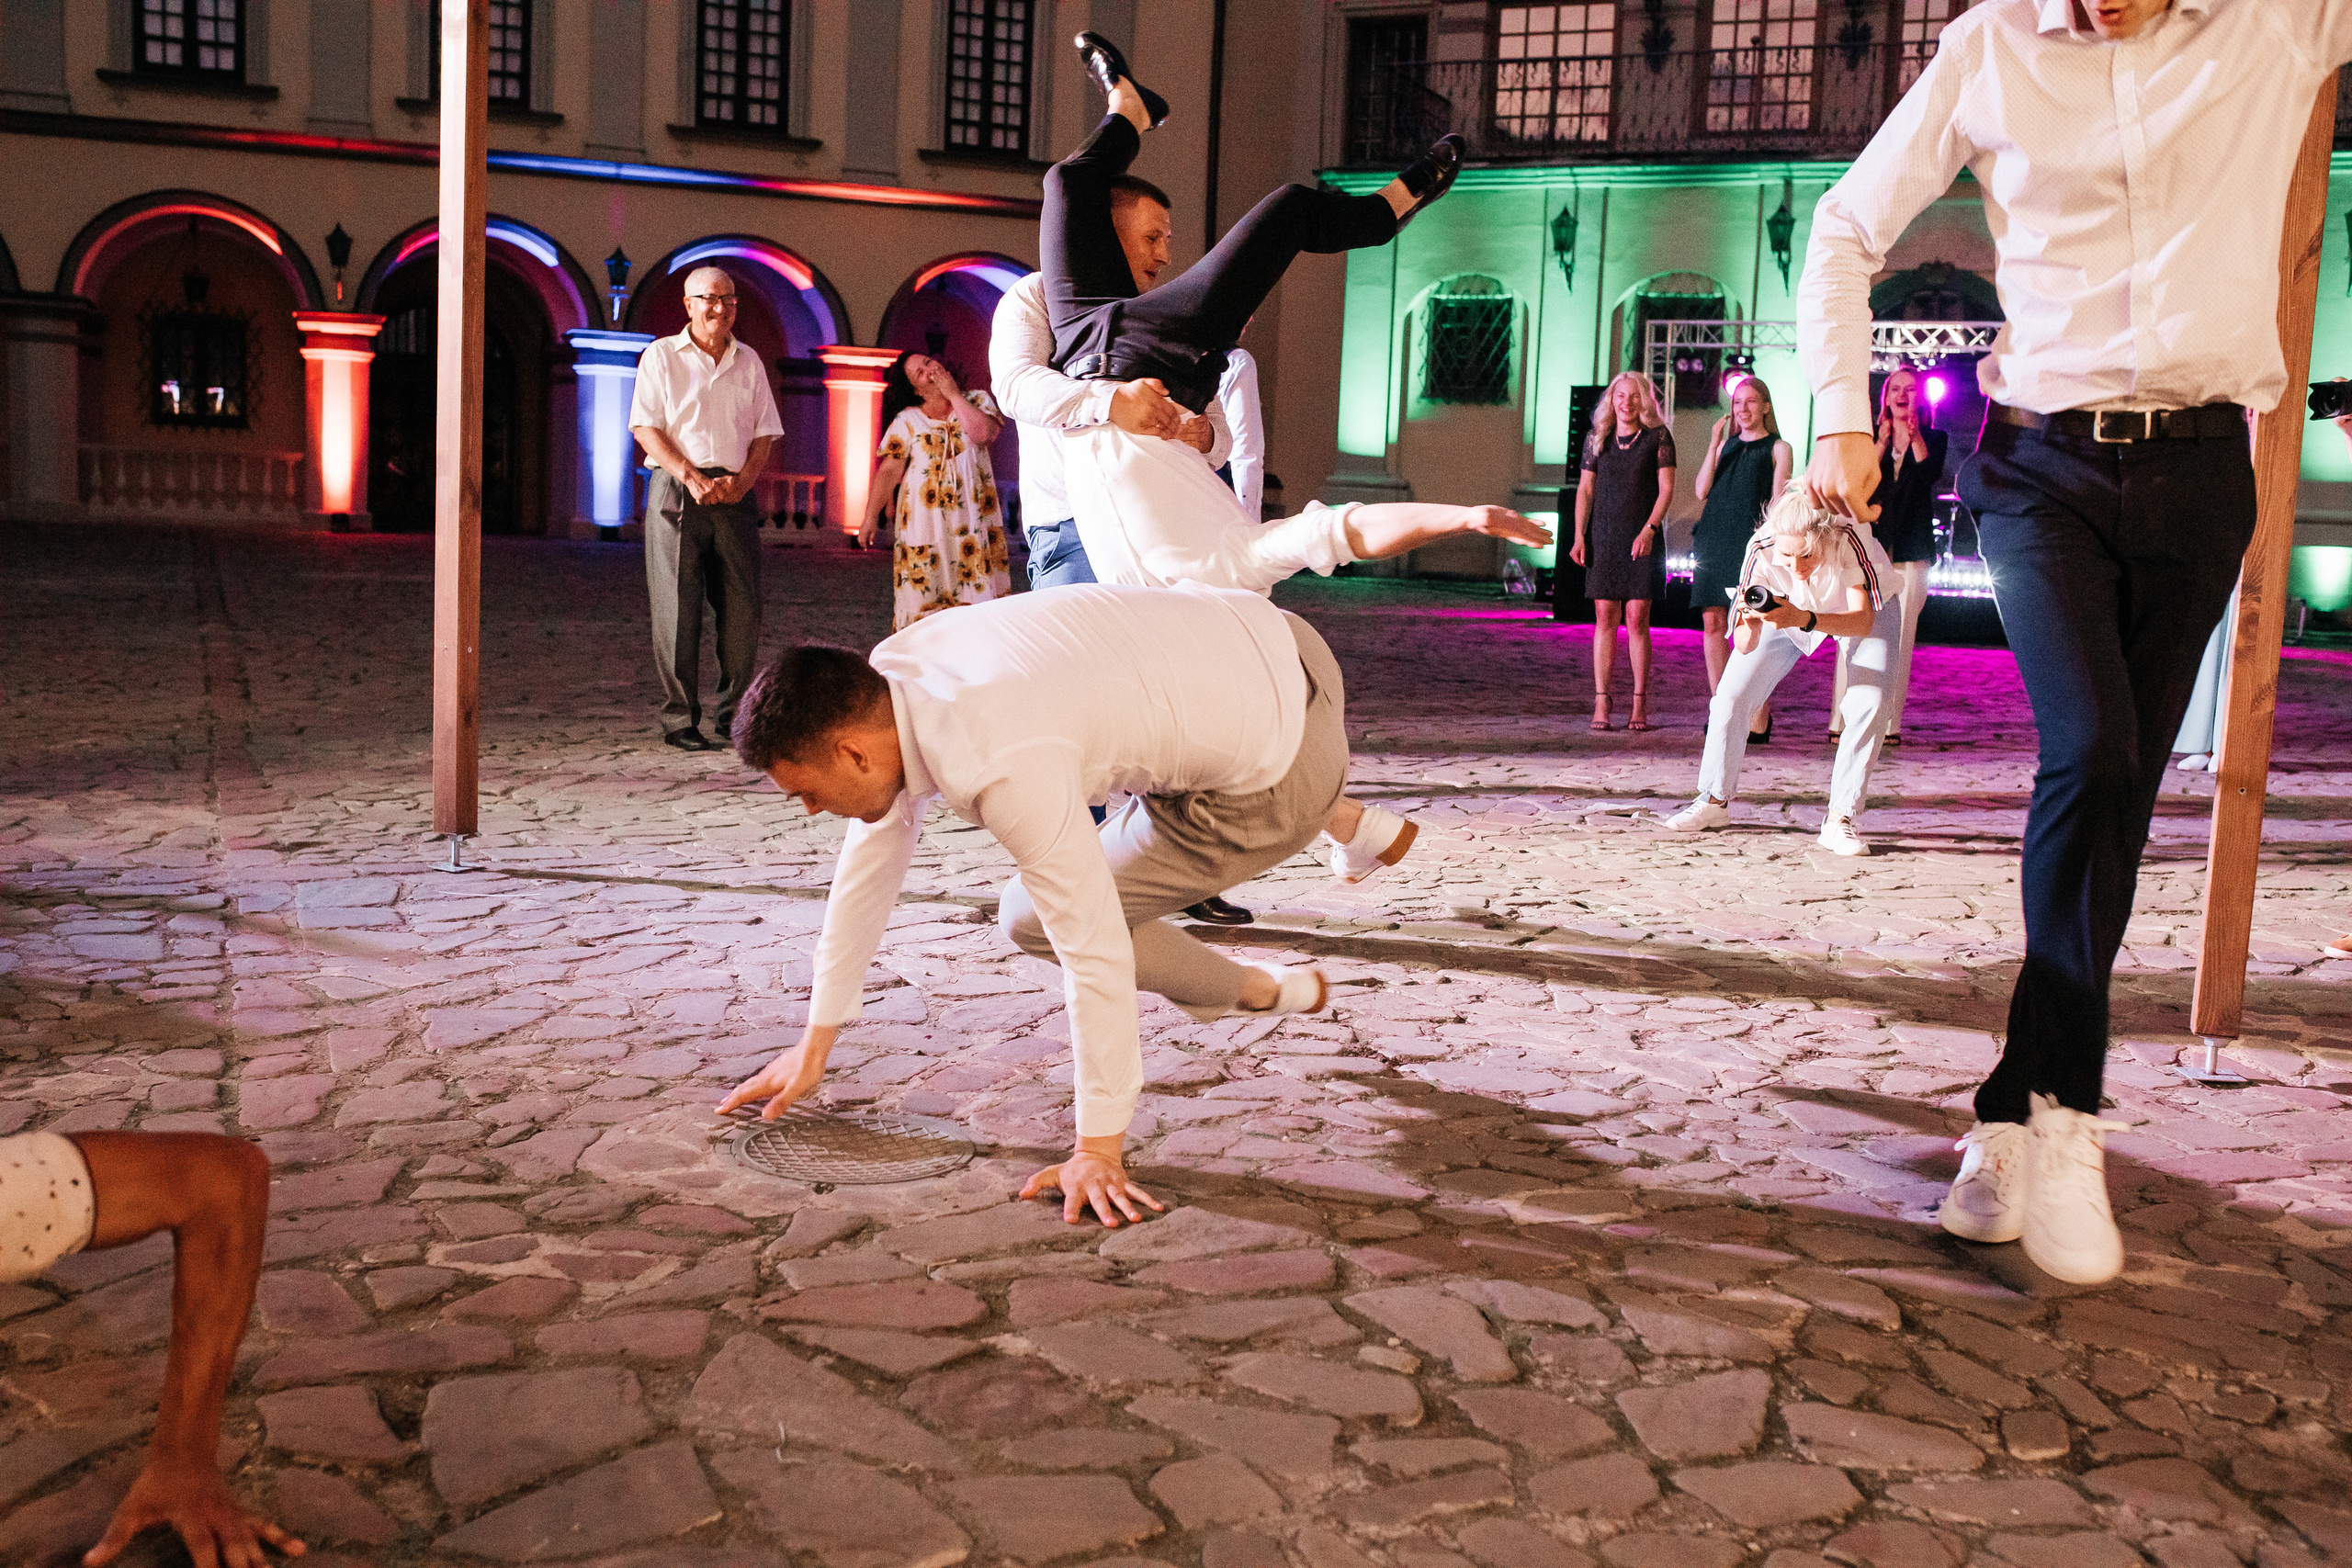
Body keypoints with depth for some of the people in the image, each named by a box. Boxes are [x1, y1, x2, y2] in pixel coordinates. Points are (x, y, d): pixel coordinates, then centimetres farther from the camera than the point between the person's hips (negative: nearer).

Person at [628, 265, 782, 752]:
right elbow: (645, 428, -3)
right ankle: (680, 722, -1)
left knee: (743, 607, 0)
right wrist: (692, 477, -14)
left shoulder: (749, 362, 16)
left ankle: (731, 712, 13)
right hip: (676, 492, -4)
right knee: (678, 610, -6)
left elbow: (765, 432, 14)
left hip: (735, 494, 4)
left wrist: (742, 479, -4)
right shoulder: (661, 356, 5)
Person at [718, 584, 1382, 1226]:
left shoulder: (1002, 770, -32)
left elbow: (1095, 953, -28)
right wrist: (814, 1045, 13)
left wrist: (1097, 1150, -20)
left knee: (1034, 920, -1)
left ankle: (1257, 992, 16)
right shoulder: (892, 669, -5)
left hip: (1282, 767, -8)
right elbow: (872, 859, 6)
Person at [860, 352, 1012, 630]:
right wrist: (871, 516, -4)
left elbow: (983, 433, -13)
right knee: (923, 590, -5)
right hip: (924, 519, -1)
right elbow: (889, 470, 2)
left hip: (973, 516, 1)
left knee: (977, 592, -4)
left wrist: (954, 395, -5)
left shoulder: (977, 401, 9)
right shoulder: (906, 420, 6)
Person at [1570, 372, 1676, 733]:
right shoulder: (1597, 439, 10)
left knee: (1637, 619, -4)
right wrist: (1579, 536, -1)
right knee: (1605, 618, -1)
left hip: (1643, 538, -2)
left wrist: (1649, 529, -16)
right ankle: (1601, 704, 0)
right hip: (1603, 537, 2)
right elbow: (1585, 489, 10)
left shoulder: (1658, 437, 3)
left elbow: (1666, 489, -2)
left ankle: (1640, 706, 1)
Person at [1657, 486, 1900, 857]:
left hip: (1866, 607, -2)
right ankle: (1715, 801, 15)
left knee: (1869, 704, -24)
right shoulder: (1762, 549, -35)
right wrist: (1750, 622, -55)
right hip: (1789, 608, 2)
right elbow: (1744, 646, -32)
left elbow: (1864, 620, -46)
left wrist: (1805, 619, -61)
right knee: (1731, 697, -7)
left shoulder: (1849, 538, -42)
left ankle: (1839, 819, -15)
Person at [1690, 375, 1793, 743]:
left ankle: (1759, 716, -6)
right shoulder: (1726, 444, 20)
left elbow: (1778, 502, 1)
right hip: (1714, 535, 5)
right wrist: (1713, 444, 2)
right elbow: (1701, 490, 9)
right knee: (1712, 622, 2)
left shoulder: (1778, 448, 9)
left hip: (1750, 539, -5)